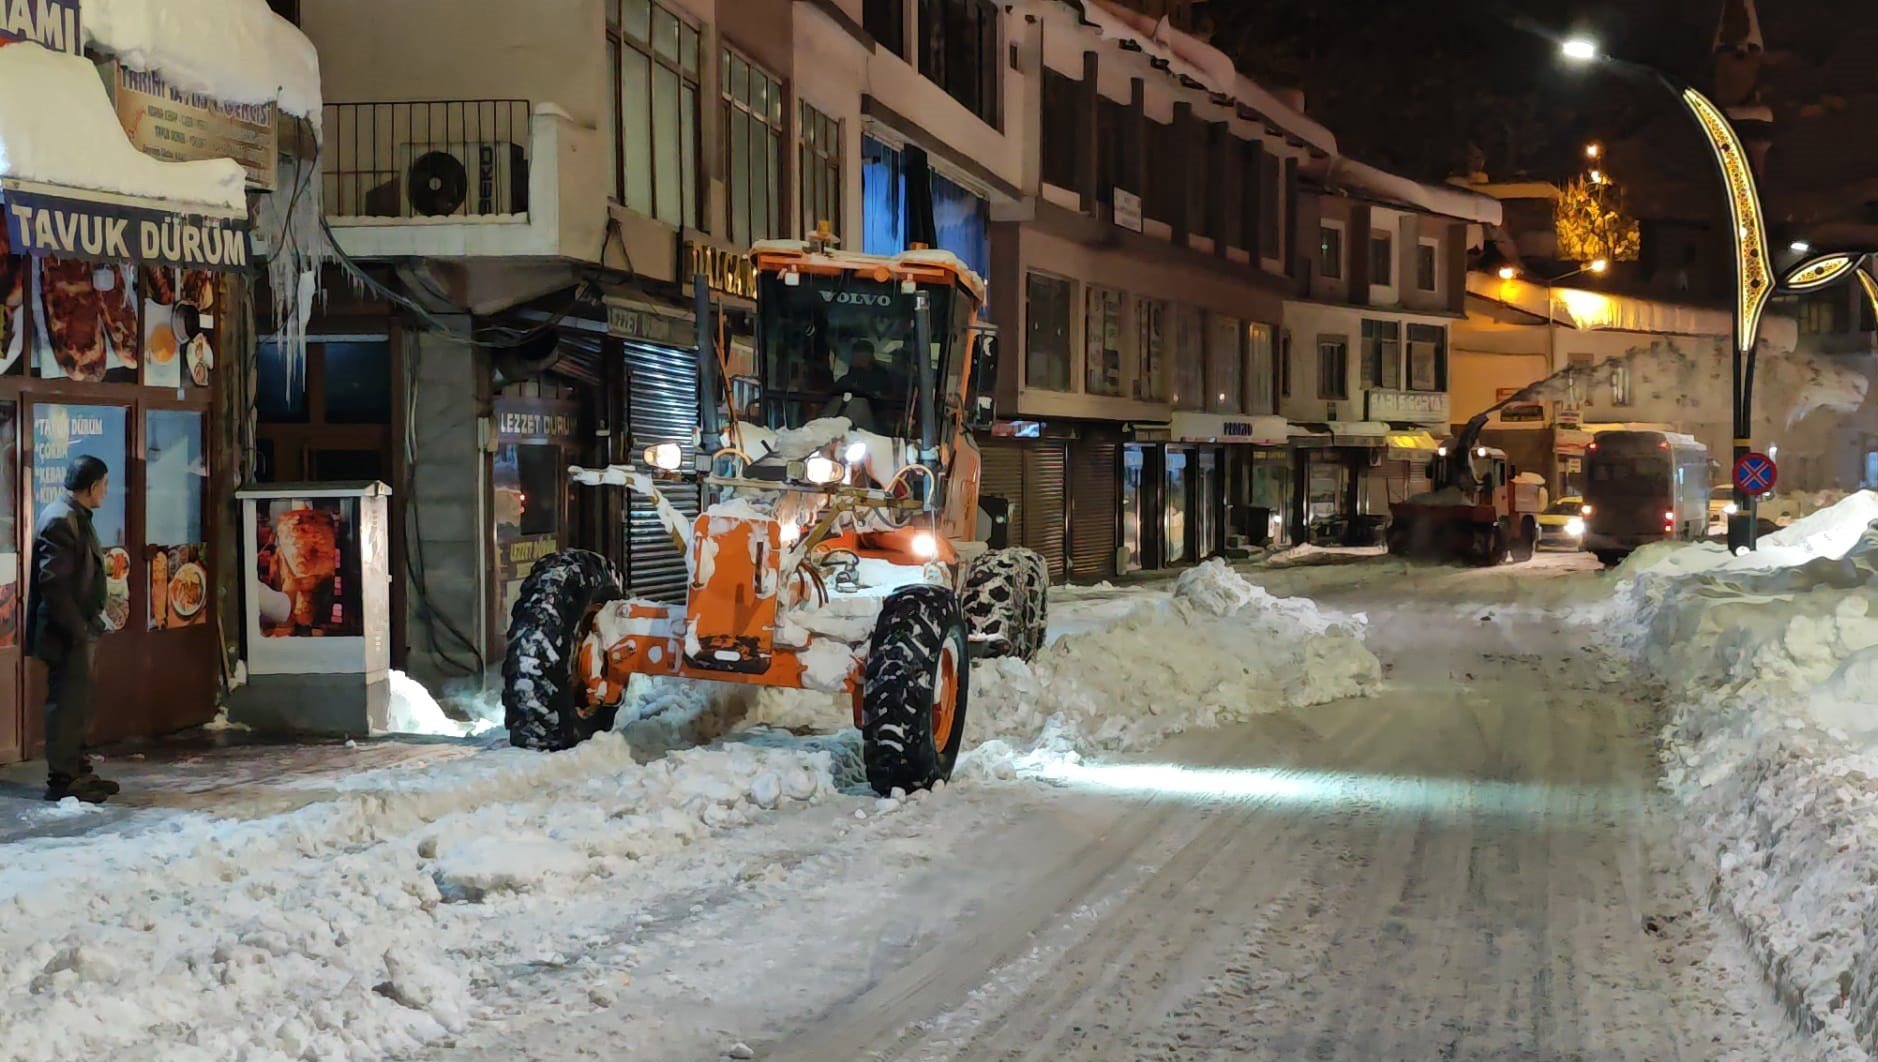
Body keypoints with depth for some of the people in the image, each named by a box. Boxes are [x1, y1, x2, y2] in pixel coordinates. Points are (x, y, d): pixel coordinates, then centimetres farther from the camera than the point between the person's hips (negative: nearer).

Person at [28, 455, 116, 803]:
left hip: (80, 631, 10)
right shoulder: (60, 520, -17)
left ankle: (78, 771, 24)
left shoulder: (77, 518, 15)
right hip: (67, 634, -10)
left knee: (77, 706, 16)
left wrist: (92, 621, 15)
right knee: (67, 706, -5)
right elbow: (52, 582, -23)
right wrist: (77, 629, -22)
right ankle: (61, 780, 0)